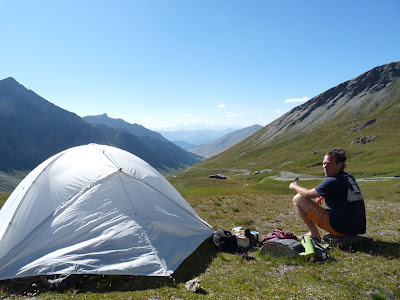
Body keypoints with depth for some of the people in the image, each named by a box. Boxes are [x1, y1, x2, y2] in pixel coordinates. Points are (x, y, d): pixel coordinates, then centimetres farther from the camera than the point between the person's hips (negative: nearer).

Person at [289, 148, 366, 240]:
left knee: (298, 199, -6)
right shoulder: (350, 177, 6)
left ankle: (315, 234, 6)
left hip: (339, 228, -9)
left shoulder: (332, 181, -18)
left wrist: (295, 186, 11)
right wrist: (323, 195, 16)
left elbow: (308, 194, -7)